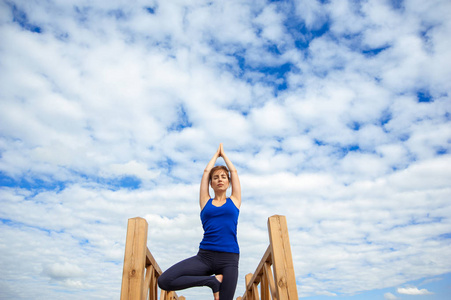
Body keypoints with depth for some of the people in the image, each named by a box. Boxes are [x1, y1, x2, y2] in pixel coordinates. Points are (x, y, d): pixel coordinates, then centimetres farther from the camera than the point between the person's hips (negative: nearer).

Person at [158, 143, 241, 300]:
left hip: (229, 259, 0)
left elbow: (234, 171, 18)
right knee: (164, 281, -18)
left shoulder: (234, 201, 15)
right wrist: (216, 154, 33)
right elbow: (206, 171, 18)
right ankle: (212, 281, -4)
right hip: (204, 256, 1)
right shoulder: (206, 202, 15)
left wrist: (223, 154, 32)